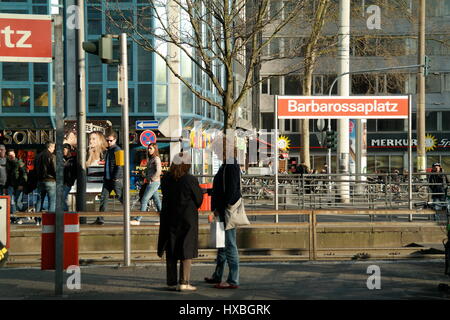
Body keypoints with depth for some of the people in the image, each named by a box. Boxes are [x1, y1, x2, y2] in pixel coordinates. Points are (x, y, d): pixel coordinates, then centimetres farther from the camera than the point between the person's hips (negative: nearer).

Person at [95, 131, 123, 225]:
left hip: (116, 179, -8)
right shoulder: (108, 150, 18)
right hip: (107, 179, 8)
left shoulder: (117, 150, -10)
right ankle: (100, 219, 3)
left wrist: (116, 178, -19)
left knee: (122, 198, -3)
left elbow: (119, 165, -16)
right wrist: (104, 176, 19)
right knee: (103, 198, 3)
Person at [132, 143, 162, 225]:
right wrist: (147, 178, 11)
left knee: (144, 200, -10)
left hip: (154, 182, -10)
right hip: (151, 182, 10)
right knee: (157, 201, 10)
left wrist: (152, 179, -16)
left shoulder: (156, 158, -11)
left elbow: (158, 171, -21)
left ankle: (137, 219, -9)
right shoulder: (150, 159, 17)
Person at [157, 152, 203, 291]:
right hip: (187, 217, -4)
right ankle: (184, 282, -1)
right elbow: (199, 199, -5)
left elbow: (166, 195, 8)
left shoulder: (166, 179, -2)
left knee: (171, 250, 11)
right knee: (187, 250, 3)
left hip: (169, 217, 4)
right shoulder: (190, 180, -15)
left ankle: (172, 282, 14)